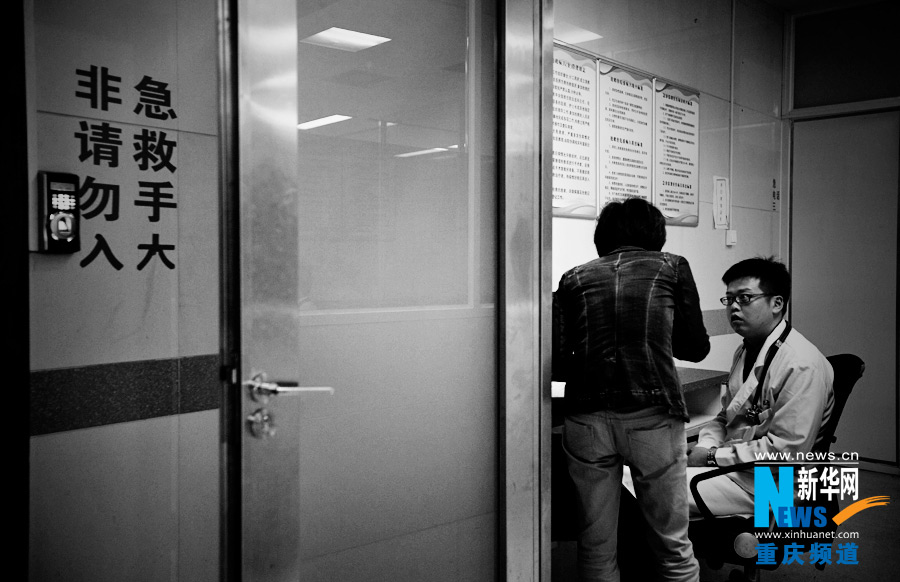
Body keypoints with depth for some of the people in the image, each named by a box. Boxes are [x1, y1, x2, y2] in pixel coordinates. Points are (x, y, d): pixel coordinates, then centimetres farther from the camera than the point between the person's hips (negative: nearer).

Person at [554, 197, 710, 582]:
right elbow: (695, 348, 15)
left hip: (586, 416, 2)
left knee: (596, 546, 12)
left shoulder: (573, 279, 14)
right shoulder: (672, 266, 13)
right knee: (673, 547, 10)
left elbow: (555, 362, 6)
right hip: (653, 414, -1)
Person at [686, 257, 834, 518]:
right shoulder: (745, 351, 13)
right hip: (735, 465, 9)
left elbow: (787, 450, -21)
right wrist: (704, 447, -3)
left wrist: (713, 457, -16)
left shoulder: (802, 365, -17)